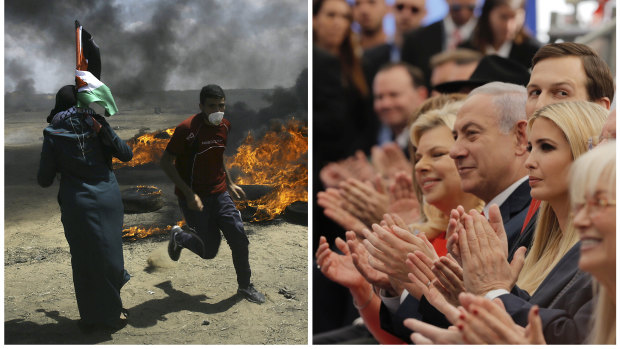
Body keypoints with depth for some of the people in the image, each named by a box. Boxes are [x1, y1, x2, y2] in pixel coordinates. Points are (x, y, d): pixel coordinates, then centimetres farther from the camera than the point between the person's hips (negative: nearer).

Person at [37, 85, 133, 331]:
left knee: (83, 260, 10)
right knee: (109, 253, 15)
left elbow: (45, 180, -1)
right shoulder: (95, 123, 0)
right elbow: (126, 154, 4)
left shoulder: (53, 134, -3)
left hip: (76, 204, -1)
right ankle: (112, 313, 25)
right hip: (107, 198, 1)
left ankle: (90, 319, 17)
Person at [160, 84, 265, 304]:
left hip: (219, 194, 6)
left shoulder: (225, 126, 2)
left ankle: (245, 286, 14)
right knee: (209, 251, 0)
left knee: (238, 235, -6)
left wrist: (229, 183, 15)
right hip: (194, 197, -6)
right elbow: (166, 162, -17)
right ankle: (178, 237, 32)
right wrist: (189, 194, -23)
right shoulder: (187, 129, -20)